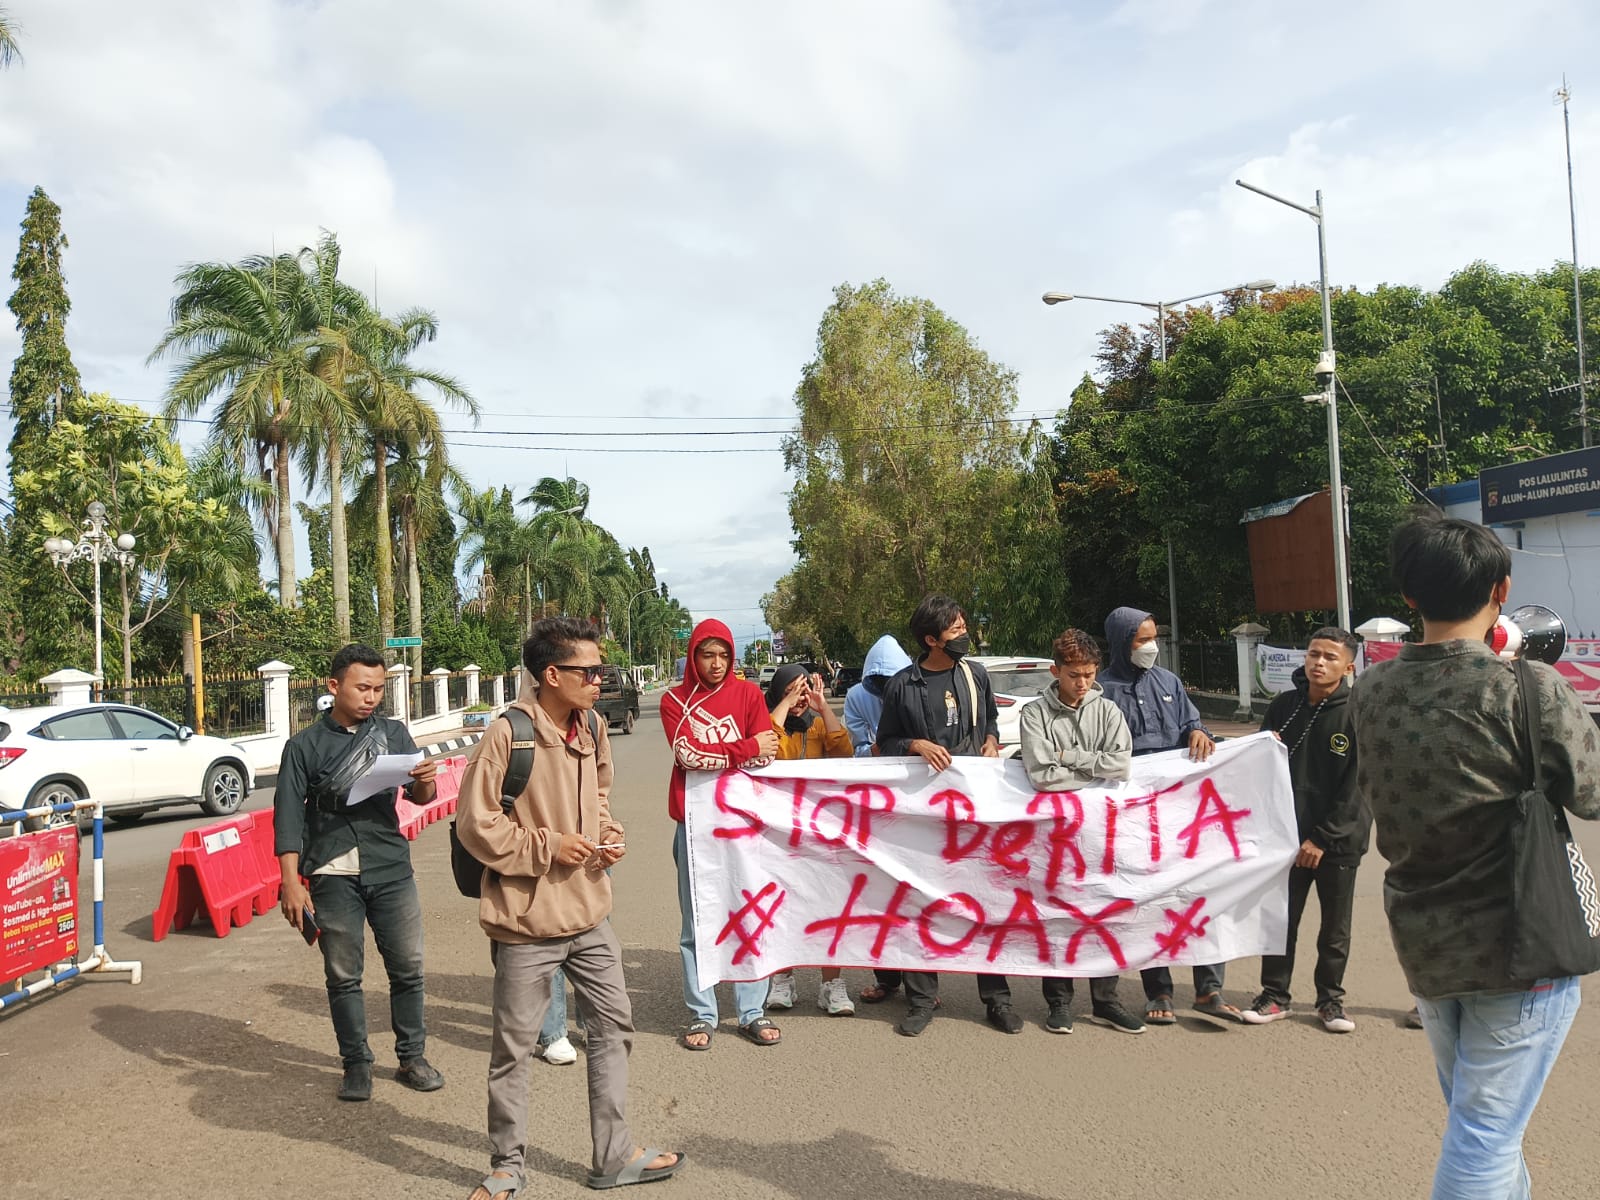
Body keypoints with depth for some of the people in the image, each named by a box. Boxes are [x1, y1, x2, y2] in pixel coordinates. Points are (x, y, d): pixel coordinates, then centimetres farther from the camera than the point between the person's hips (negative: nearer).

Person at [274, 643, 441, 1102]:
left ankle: (412, 1057, 20)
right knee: (343, 976, 6)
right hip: (333, 877, -1)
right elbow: (288, 815, -1)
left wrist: (424, 781, -22)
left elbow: (421, 796, 3)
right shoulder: (306, 745, 0)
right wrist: (291, 883, -9)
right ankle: (356, 1063, 21)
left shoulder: (393, 734, 6)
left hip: (391, 870, 2)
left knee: (407, 968, 5)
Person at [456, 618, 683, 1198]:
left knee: (613, 1026, 14)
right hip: (526, 919, -6)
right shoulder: (506, 737, -18)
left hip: (589, 913, 7)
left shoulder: (593, 730, 4)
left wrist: (607, 832, 2)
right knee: (512, 1047, 9)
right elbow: (475, 823, -16)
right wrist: (547, 846, -17)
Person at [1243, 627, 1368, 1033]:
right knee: (1281, 919, 8)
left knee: (1335, 928, 11)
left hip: (1338, 841, -3)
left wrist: (1322, 838, -14)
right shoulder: (1283, 706, 3)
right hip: (1286, 837, 3)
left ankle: (1330, 998, 27)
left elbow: (1355, 787, -12)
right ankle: (1275, 994, 22)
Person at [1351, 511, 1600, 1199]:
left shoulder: (1369, 692, -4)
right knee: (1485, 1139, 5)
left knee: (1472, 1116, 24)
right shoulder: (1529, 690, -20)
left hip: (1421, 945, 5)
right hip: (1517, 949, -5)